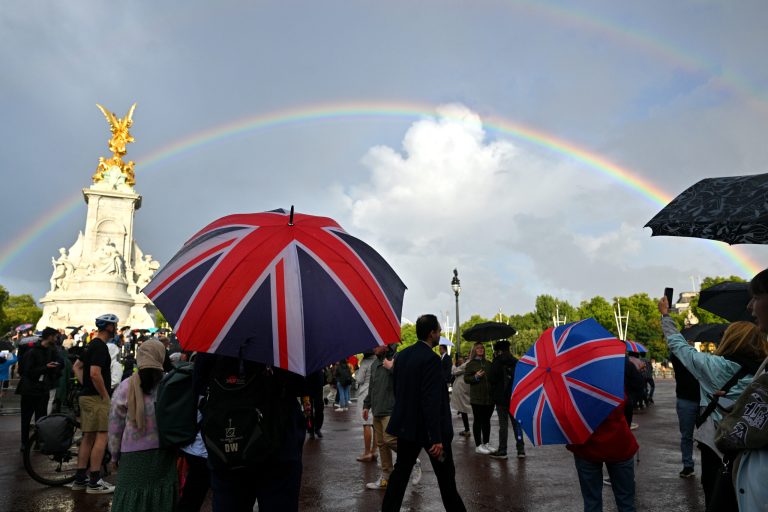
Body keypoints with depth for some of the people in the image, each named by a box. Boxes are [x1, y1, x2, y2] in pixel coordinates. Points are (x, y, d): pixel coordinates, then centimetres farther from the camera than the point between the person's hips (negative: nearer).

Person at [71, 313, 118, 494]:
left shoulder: (92, 344, 15)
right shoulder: (100, 347, -17)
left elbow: (77, 367, 22)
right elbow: (95, 374, -25)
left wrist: (86, 385, 15)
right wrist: (106, 396, -16)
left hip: (87, 396, 10)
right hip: (96, 398, -10)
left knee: (88, 438, 14)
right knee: (101, 437, -6)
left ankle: (80, 479, 21)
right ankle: (94, 482, -2)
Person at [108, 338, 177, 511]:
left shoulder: (126, 387, -7)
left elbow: (116, 425, 0)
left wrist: (115, 455, 13)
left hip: (134, 453, -1)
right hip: (165, 452, 1)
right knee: (162, 497, 13)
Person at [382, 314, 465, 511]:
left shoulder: (402, 355, 3)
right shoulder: (430, 359, -21)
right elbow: (432, 401, -25)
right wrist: (436, 438, -23)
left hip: (407, 425, 7)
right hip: (428, 428, -7)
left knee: (401, 471, 14)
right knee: (446, 474, 10)